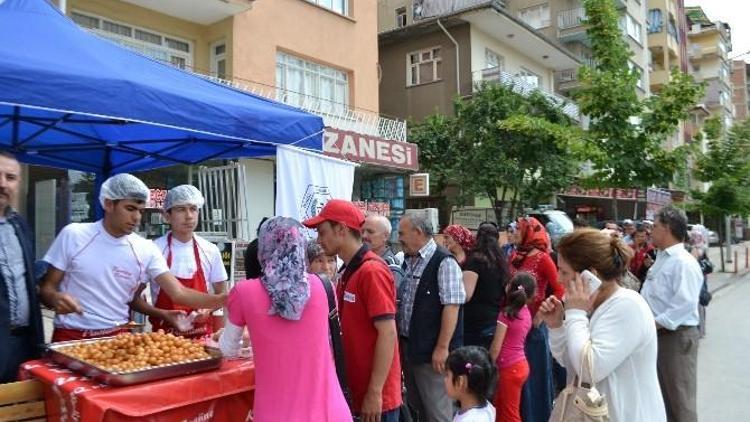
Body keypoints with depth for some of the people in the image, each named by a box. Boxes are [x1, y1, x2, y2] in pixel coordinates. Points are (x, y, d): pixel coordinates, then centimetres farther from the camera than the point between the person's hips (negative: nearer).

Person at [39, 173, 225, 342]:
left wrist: (224, 299, -20)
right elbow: (46, 289, -1)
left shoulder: (146, 250, -3)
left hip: (118, 337, 2)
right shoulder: (73, 235, -7)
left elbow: (179, 293, -6)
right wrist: (56, 298, -24)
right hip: (70, 337, -2)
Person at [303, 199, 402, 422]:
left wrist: (374, 393, -19)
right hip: (356, 391, 8)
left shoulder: (372, 271, -17)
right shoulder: (348, 272, 9)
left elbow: (387, 334, -20)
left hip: (374, 397, -8)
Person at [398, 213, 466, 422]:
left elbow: (451, 306, -20)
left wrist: (442, 347, -21)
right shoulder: (408, 261, 9)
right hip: (408, 347, 8)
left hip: (432, 351, -8)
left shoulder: (444, 262, -15)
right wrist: (401, 340, 16)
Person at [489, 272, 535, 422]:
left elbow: (496, 347, -15)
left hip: (509, 368, -7)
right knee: (501, 409, 19)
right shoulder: (526, 312, 2)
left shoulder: (506, 314, -17)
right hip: (521, 365, 7)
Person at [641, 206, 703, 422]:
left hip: (676, 336, -9)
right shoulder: (662, 259, 13)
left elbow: (685, 304, -26)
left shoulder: (683, 262, -18)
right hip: (658, 334, 9)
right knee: (661, 395, 21)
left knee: (679, 400, 2)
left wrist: (654, 324, -22)